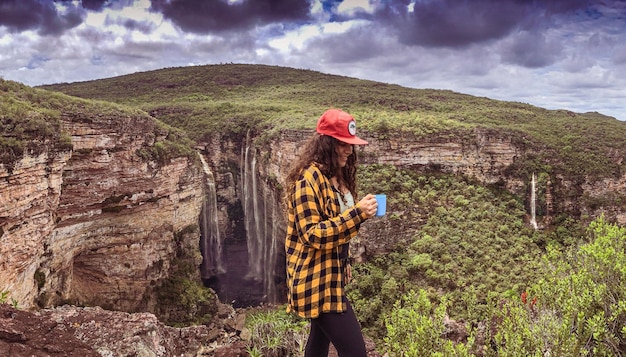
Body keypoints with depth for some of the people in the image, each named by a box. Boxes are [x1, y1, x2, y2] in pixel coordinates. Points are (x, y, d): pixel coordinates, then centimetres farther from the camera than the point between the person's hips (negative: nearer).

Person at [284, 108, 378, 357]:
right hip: (315, 279, -9)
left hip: (331, 275, 9)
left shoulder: (337, 176, 10)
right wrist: (357, 214, -28)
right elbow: (311, 235, -23)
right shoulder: (308, 178, -19)